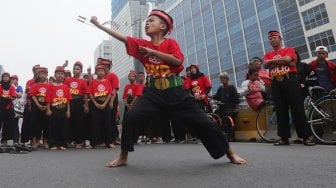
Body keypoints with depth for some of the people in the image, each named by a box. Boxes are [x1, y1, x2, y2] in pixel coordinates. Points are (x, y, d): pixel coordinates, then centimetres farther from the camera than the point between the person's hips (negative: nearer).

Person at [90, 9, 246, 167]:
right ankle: (123, 157, 5)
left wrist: (153, 51, -15)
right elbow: (122, 37, 2)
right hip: (154, 93, 2)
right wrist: (98, 24, 0)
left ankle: (230, 153, 19)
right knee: (131, 117, -15)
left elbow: (178, 61, -18)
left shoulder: (170, 43, -1)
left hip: (176, 93, -2)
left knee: (202, 122, -1)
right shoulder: (142, 45, 6)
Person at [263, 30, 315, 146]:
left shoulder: (289, 50, 11)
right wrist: (282, 62, -8)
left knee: (298, 109, -5)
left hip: (290, 80, -3)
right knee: (280, 111, 2)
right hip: (276, 83, 3)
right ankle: (284, 138, 7)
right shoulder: (267, 55, 17)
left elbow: (287, 59, -12)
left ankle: (306, 137, 1)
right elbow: (266, 65, -4)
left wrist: (272, 61, -2)